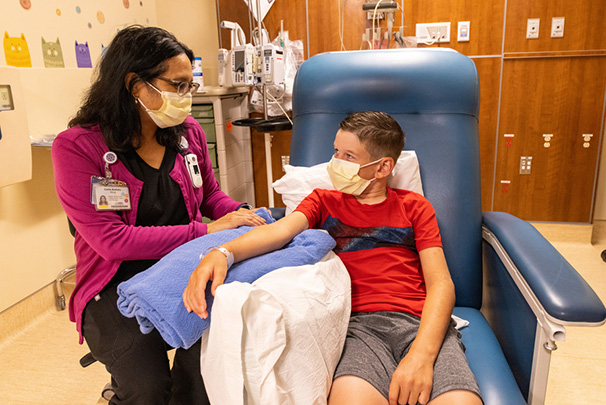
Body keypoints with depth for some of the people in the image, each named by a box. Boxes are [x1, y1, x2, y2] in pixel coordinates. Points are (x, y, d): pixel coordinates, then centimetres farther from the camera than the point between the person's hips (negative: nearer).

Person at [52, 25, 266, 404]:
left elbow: (210, 194, 18)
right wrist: (205, 231, -20)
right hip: (118, 286, -3)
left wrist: (241, 214, -4)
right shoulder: (77, 146, -11)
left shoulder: (189, 132, 3)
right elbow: (111, 240, -18)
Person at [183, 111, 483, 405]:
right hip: (359, 322, 0)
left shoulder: (414, 206, 15)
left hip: (422, 322, 1)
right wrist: (222, 253, -25)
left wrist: (422, 354, -15)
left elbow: (441, 284, 4)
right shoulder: (324, 200, 19)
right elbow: (281, 229, -3)